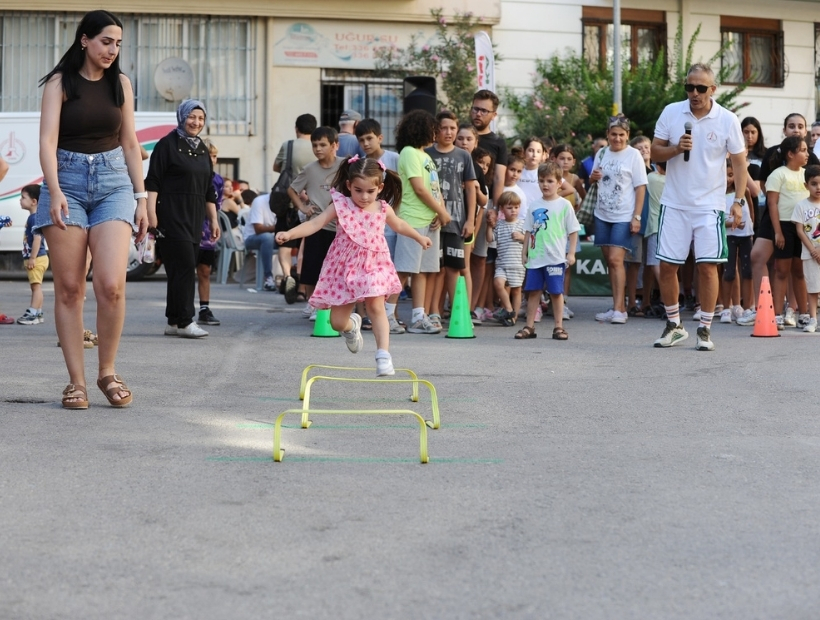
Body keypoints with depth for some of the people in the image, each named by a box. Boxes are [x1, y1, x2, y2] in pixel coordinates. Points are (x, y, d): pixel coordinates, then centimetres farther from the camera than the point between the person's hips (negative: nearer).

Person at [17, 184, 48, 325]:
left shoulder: (34, 218, -17)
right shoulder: (33, 218, 16)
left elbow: (37, 238, -24)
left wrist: (32, 258, -24)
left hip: (37, 258, -11)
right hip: (37, 258, 11)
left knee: (36, 286, -10)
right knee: (36, 286, 14)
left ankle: (33, 314, -11)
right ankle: (38, 313, 19)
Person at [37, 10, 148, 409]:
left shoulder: (120, 84, 10)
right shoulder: (60, 82, 0)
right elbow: (48, 139, -9)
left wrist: (141, 197, 10)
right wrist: (54, 192, -23)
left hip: (113, 181, 2)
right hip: (68, 180, -2)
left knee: (111, 285, -13)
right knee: (69, 288, -2)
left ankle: (108, 372, 4)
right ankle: (76, 382, 4)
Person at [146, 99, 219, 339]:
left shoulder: (202, 149, 18)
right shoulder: (168, 145, -3)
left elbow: (209, 189, 22)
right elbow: (152, 181, -9)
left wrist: (213, 219, 19)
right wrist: (151, 211, -18)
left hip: (194, 219, 7)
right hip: (171, 216, -7)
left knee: (183, 269, 7)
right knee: (184, 266, -13)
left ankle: (174, 322, 11)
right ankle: (184, 321, -11)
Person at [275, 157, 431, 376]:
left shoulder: (383, 209, 0)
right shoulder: (340, 205, -9)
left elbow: (399, 225, 22)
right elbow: (315, 223, -17)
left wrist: (419, 237, 36)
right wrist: (289, 234, -32)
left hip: (373, 266, 1)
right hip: (344, 268, -1)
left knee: (376, 307, -18)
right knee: (337, 323, 4)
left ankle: (383, 356, -15)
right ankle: (352, 325, 41)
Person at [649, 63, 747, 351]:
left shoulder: (728, 120, -4)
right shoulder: (670, 112, 0)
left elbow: (739, 163, 1)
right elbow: (655, 152, 4)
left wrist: (739, 201, -7)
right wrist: (676, 148, -17)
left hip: (709, 205, -2)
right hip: (674, 204, 2)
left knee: (708, 265, -6)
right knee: (667, 265, 3)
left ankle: (705, 330, 6)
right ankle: (674, 326, 20)